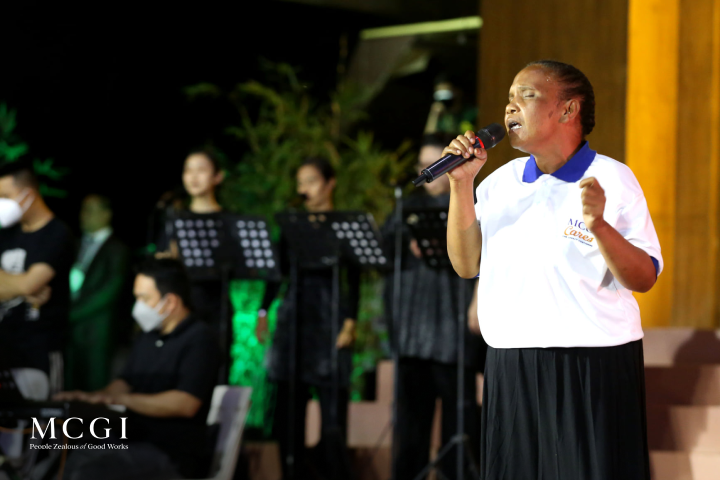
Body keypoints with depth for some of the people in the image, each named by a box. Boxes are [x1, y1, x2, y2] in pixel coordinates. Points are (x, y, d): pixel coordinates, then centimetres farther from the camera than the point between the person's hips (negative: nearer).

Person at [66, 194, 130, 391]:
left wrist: (73, 314, -11)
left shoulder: (116, 249, -2)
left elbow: (110, 292, -10)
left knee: (95, 389, -6)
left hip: (95, 329, -6)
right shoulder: (80, 245, 19)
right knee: (71, 388, 3)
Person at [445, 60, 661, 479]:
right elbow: (467, 265, 6)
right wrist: (461, 184, -2)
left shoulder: (611, 179, -4)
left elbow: (644, 279, -7)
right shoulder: (500, 182, 11)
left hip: (595, 370, -4)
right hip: (510, 367, 5)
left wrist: (600, 226, -25)